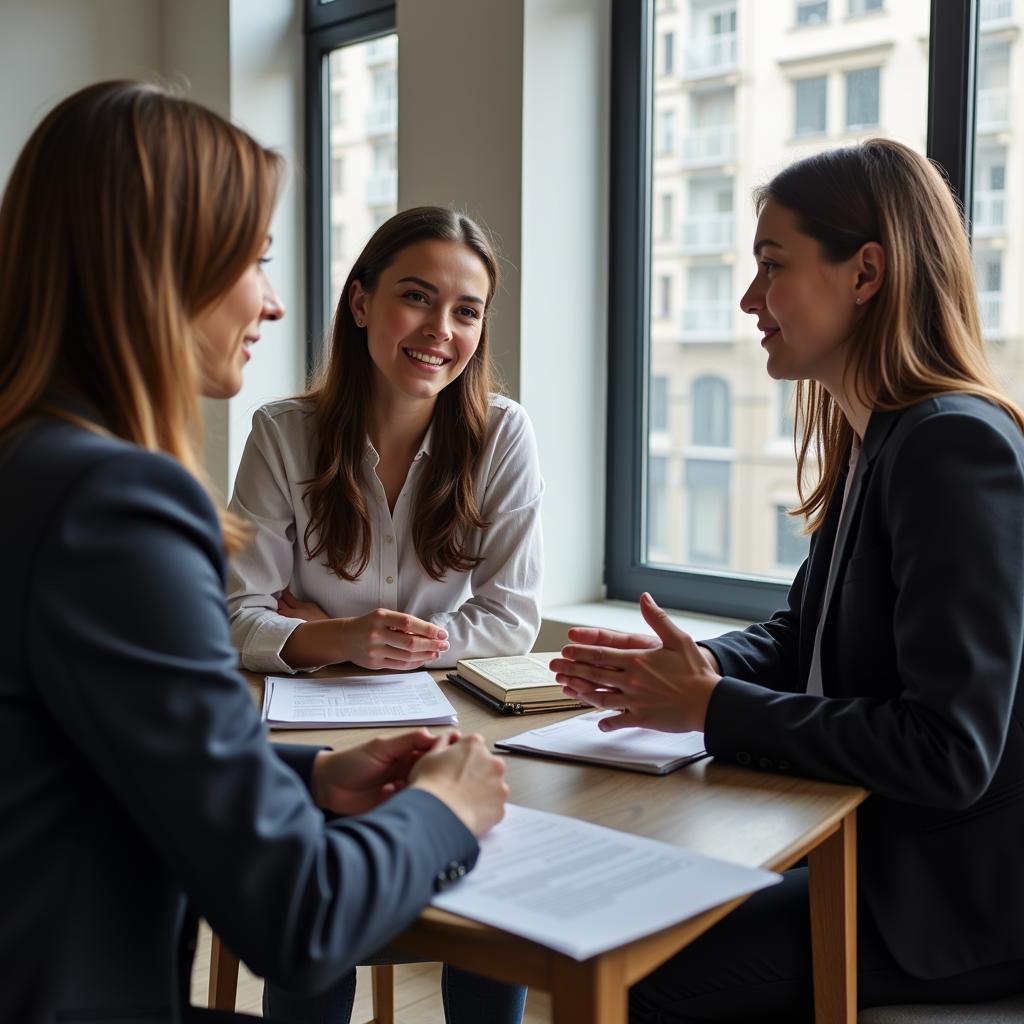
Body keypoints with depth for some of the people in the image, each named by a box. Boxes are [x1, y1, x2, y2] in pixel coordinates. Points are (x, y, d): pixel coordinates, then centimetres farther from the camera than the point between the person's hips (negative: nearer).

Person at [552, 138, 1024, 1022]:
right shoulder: (878, 441, 7)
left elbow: (948, 751, -27)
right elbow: (799, 636, 12)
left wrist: (713, 708, -21)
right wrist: (689, 669, -8)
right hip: (878, 848, 8)